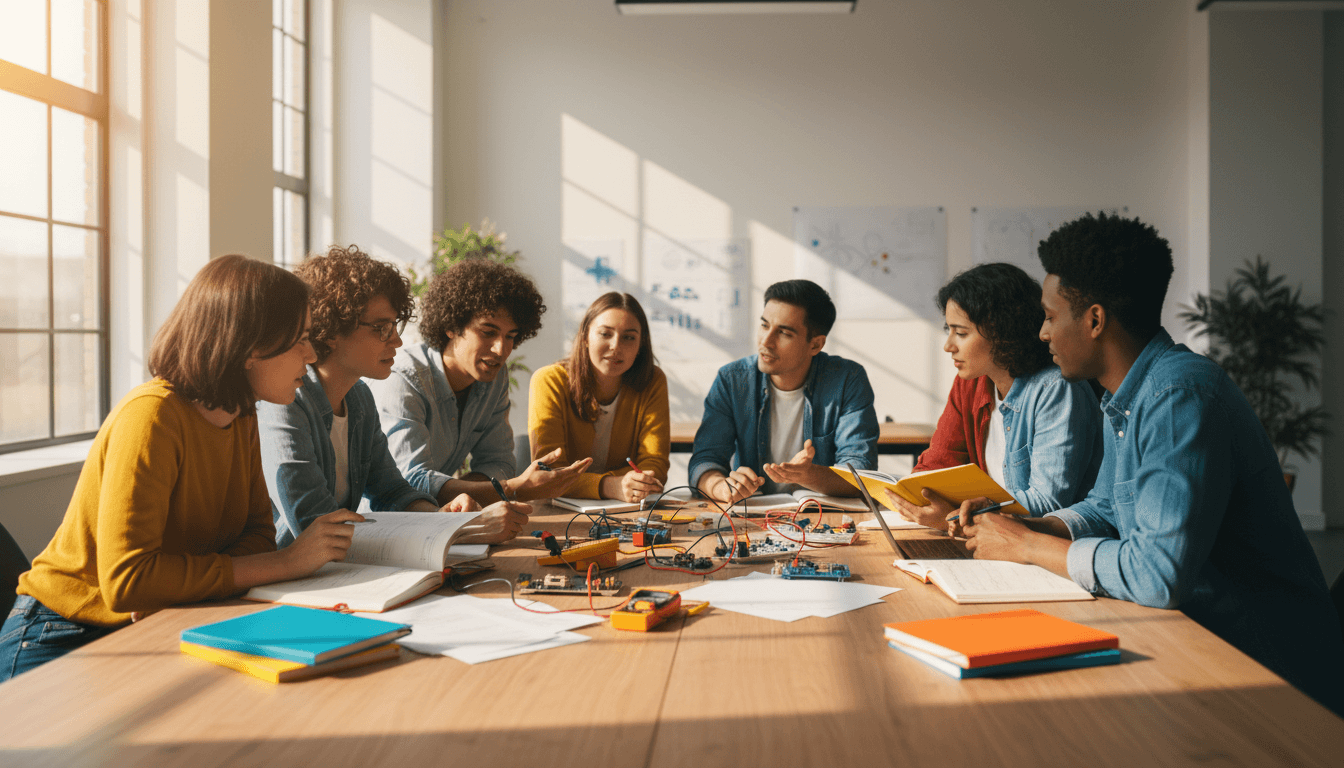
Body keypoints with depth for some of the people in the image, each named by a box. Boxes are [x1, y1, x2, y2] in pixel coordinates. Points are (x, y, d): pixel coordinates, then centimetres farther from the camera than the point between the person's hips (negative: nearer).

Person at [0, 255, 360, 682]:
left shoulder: (241, 417, 3)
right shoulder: (151, 415, -23)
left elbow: (257, 531, 2)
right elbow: (127, 580, -29)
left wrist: (182, 591, -20)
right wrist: (284, 562, -26)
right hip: (66, 641, -6)